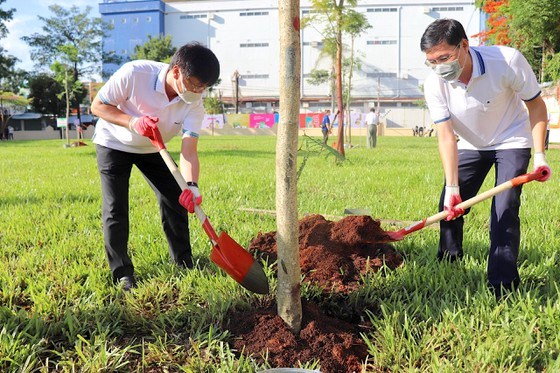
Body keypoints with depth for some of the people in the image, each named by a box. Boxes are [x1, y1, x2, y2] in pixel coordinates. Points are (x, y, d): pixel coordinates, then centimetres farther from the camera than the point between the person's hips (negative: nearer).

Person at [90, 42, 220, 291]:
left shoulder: (194, 103, -23)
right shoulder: (134, 73, -34)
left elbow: (189, 151, -29)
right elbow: (97, 105, -22)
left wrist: (192, 185, -48)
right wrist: (133, 122, -39)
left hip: (152, 149, 4)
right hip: (114, 143, -3)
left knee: (176, 200, -1)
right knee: (115, 209, -10)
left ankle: (184, 264, 16)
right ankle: (122, 273, 5)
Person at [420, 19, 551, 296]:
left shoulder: (507, 61, -30)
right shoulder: (434, 84, -23)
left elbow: (536, 105, -15)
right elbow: (446, 137, -24)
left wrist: (539, 154, -23)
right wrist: (452, 187, -35)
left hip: (512, 141, -3)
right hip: (472, 146, 4)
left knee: (504, 210, -16)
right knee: (449, 206, 1)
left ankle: (502, 287, -7)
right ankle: (448, 266, 23)